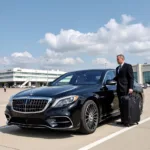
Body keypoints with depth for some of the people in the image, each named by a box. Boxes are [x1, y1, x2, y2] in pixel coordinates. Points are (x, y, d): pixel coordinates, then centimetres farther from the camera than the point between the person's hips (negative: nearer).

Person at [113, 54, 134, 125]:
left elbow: (131, 77, -8)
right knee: (121, 105, 9)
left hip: (125, 89, -7)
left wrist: (130, 88, -16)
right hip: (119, 89, 7)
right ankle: (123, 120, 15)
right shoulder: (117, 68, 21)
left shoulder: (128, 66, -2)